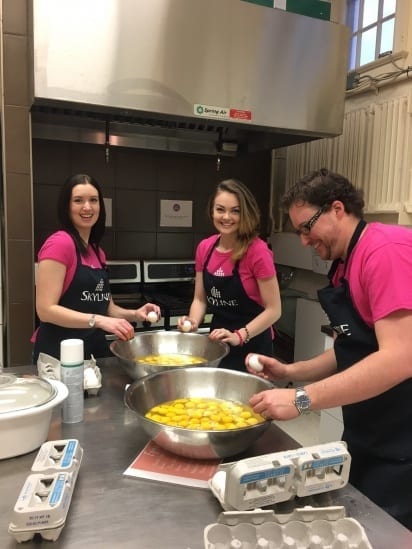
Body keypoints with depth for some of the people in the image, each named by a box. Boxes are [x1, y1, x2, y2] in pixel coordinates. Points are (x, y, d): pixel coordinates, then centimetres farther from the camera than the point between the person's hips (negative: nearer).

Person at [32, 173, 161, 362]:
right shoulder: (59, 243, -14)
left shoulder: (97, 252, 9)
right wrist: (99, 321, -28)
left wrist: (134, 314, -3)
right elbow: (45, 309, -19)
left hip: (95, 348, 8)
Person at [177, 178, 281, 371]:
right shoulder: (205, 248, -2)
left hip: (251, 345, -5)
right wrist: (193, 322, -13)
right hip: (217, 342, 5)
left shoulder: (257, 251, -19)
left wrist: (239, 336, -27)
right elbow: (200, 299, 5)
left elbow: (274, 309, -17)